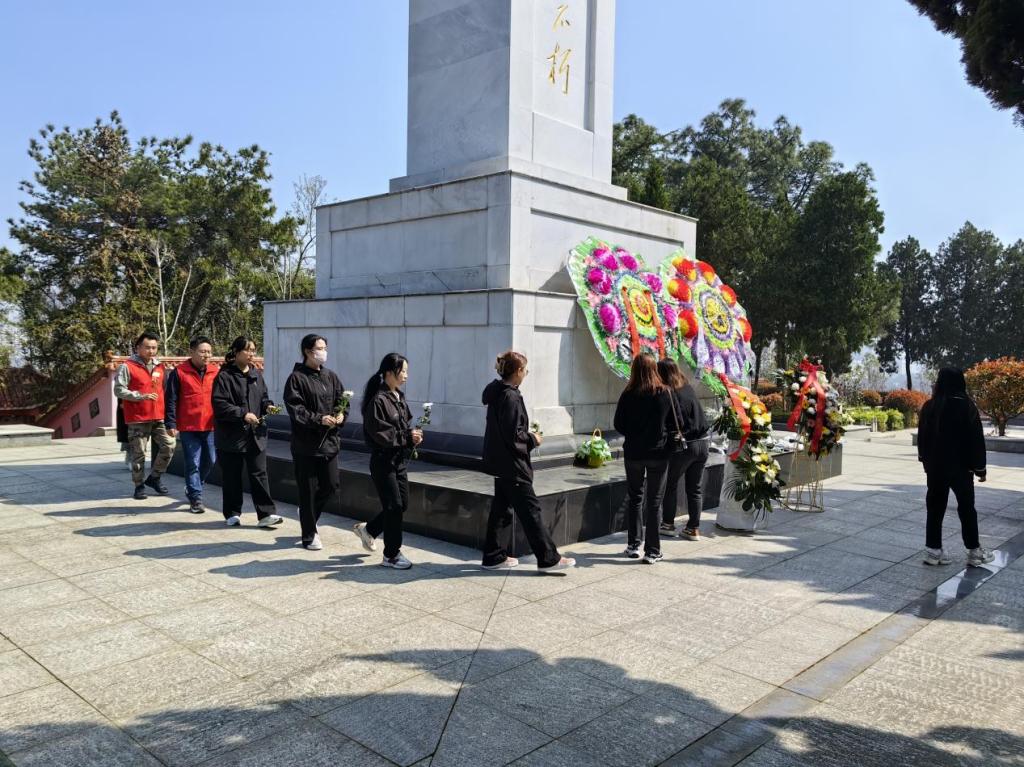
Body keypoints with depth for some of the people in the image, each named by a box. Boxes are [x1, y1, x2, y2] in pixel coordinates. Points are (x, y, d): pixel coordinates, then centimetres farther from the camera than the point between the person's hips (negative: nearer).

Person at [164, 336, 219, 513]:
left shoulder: (217, 372, 7)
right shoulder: (179, 372, -2)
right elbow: (171, 400, -2)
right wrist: (171, 423, -7)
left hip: (210, 426, 4)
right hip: (188, 427, -4)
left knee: (210, 460, 11)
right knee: (193, 463, 0)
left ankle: (192, 487, 35)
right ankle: (196, 498, 9)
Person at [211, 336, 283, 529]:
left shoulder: (256, 374, 9)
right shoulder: (224, 376, -9)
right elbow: (219, 405, -15)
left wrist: (267, 405, 0)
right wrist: (243, 414, -21)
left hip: (256, 434, 4)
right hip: (232, 435, -4)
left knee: (259, 474, 2)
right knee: (232, 477, 8)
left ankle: (266, 514, 3)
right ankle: (232, 514, 21)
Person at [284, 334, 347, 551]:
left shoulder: (331, 377, 11)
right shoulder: (296, 378, -8)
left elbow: (341, 400, 14)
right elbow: (295, 409, -14)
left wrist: (340, 414, -7)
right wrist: (319, 419, -23)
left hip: (330, 441, 6)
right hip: (306, 443, -6)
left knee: (331, 486, 9)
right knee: (308, 490, 3)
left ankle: (307, 515, 37)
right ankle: (309, 535, 17)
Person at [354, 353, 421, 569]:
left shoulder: (399, 397, 8)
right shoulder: (378, 400, -18)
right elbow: (380, 434, -21)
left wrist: (413, 435, -4)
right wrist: (408, 437, -17)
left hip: (398, 460, 8)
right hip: (383, 460, -8)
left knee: (402, 504, 13)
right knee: (394, 506, -1)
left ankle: (368, 529, 35)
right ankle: (391, 555, 15)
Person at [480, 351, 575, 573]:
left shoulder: (497, 393, 9)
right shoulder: (510, 397, -20)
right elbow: (513, 435, -22)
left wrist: (527, 434, 12)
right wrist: (533, 440, -7)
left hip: (500, 463, 10)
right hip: (512, 465, -10)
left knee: (502, 508, 15)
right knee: (529, 509, -3)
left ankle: (494, 556, 21)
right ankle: (548, 559, 5)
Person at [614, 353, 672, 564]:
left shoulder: (628, 395, -8)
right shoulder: (664, 393, -8)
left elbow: (618, 425, -2)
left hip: (633, 453, 1)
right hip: (658, 453, -1)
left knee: (634, 499, 16)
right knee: (654, 502, 6)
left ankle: (633, 545, 22)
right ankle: (652, 551, 8)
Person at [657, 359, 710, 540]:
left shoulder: (668, 394, -13)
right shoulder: (689, 388, 7)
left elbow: (675, 424, -16)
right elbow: (701, 416, 13)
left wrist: (666, 444, -5)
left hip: (683, 446, -6)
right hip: (703, 443, 6)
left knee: (671, 484, 12)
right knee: (695, 487, 12)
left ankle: (668, 524, 19)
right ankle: (694, 528, 16)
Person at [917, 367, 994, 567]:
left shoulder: (929, 406, -1)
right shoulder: (967, 407, -12)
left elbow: (922, 437, 8)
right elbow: (976, 439, -9)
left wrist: (925, 460, 18)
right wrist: (980, 468, -2)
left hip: (935, 466, 3)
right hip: (960, 466, -3)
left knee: (935, 507, 8)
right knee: (966, 507, 8)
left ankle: (933, 550, 9)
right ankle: (974, 552, 15)